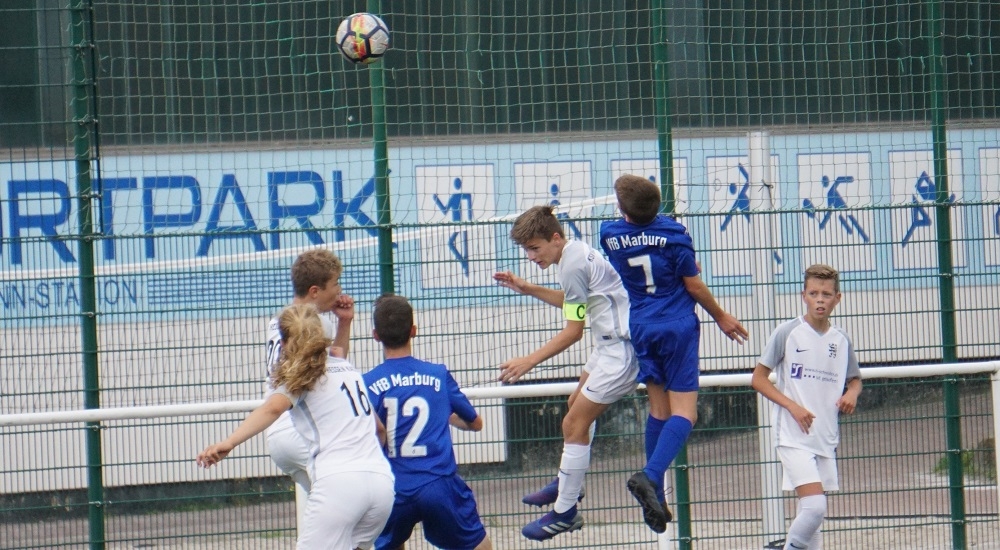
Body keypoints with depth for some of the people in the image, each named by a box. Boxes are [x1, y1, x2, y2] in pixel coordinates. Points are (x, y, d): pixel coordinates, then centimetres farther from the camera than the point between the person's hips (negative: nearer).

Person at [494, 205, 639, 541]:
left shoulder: (573, 265, -21)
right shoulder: (578, 252, 8)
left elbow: (574, 331, -19)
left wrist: (529, 361, -18)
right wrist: (529, 289, 18)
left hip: (620, 350, -11)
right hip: (611, 345, 11)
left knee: (575, 424, -8)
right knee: (578, 404, 27)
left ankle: (565, 512, -3)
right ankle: (569, 482, 43)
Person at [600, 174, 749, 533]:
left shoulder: (610, 234, -2)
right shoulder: (672, 234, -13)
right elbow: (695, 286, -6)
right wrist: (721, 318, 10)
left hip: (640, 329, 4)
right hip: (678, 328, -4)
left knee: (658, 408, 15)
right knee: (683, 412, -5)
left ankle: (655, 496, 14)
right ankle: (650, 477, -27)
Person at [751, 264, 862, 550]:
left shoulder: (841, 340, 8)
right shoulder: (787, 333, -6)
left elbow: (854, 379, 24)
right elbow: (759, 379, -3)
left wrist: (851, 393, 0)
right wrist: (793, 406, -14)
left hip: (826, 439, 5)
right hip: (794, 437, -5)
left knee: (810, 512, 8)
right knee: (815, 507, -19)